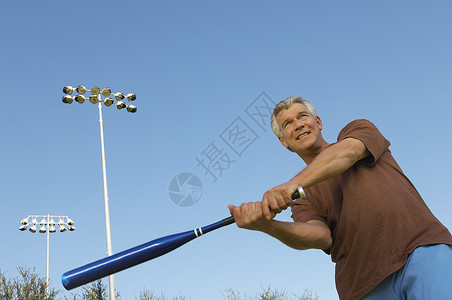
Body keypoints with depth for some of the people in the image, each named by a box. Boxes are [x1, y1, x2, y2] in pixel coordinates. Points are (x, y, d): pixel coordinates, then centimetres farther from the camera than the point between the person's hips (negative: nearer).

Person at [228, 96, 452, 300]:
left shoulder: (359, 130, 18)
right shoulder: (302, 199, 19)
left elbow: (348, 152, -7)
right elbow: (320, 236, -2)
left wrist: (294, 183, -21)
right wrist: (266, 225, -21)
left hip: (421, 248, -2)